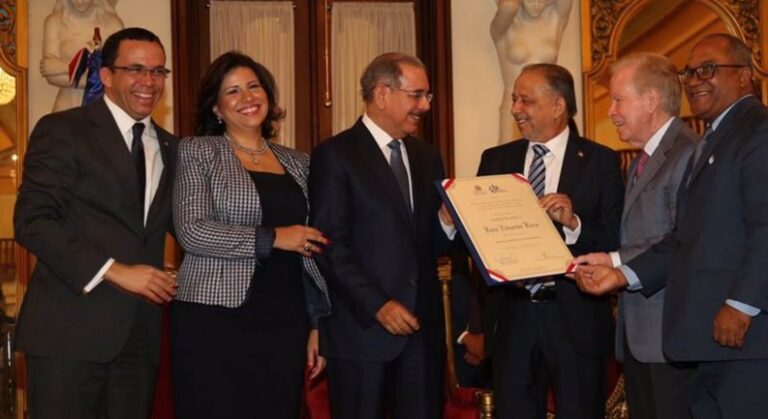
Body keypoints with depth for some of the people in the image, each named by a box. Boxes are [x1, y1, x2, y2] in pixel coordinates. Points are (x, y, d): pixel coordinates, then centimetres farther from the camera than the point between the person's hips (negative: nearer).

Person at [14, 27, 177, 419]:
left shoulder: (169, 147, 16)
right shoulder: (62, 130, -3)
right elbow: (32, 221, -12)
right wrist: (114, 270, -18)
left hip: (139, 334, 6)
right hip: (70, 328, -5)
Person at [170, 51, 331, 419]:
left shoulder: (297, 163, 15)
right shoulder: (197, 152, 2)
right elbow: (191, 230, -11)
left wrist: (316, 324, 12)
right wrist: (272, 239, -13)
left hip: (285, 323, 4)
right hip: (215, 319, -4)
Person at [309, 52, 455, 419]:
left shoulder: (427, 158, 15)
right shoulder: (335, 155, -5)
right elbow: (330, 245, -11)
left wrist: (448, 223, -6)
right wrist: (377, 305, -18)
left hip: (422, 325, 6)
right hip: (361, 328, -5)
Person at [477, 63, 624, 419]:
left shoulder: (599, 161, -1)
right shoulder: (495, 160, 9)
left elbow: (616, 239, -7)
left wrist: (574, 223, -23)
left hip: (576, 319, -3)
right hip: (510, 318, 3)